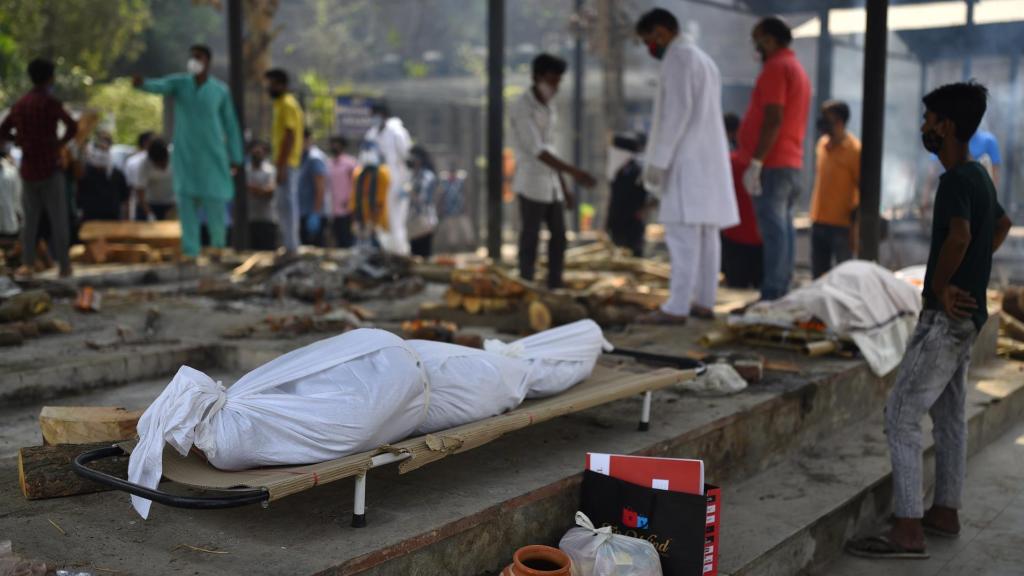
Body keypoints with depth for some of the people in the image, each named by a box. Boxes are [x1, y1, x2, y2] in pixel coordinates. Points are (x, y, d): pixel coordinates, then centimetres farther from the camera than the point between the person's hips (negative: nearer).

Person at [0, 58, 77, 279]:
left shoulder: (19, 104, 8)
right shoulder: (50, 103, -9)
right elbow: (72, 127, -19)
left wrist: (22, 139, 13)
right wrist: (60, 143, -2)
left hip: (28, 169, 5)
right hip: (50, 169, -5)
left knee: (30, 219, 11)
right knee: (58, 218, 1)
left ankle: (27, 264, 7)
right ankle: (64, 265, 3)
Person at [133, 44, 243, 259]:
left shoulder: (221, 91, 0)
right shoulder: (179, 83, 1)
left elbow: (231, 125, 4)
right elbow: (160, 85, -20)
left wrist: (236, 157, 2)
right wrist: (142, 84, -43)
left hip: (212, 155, -1)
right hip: (185, 154, 1)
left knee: (215, 201, -1)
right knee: (187, 202, -1)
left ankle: (218, 244, 23)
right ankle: (190, 250, 5)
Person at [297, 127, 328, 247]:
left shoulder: (315, 158, -11)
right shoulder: (303, 158, 19)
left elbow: (321, 188, -18)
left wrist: (315, 214, -22)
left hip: (312, 215, -10)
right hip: (303, 214, 10)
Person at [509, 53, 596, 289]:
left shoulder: (548, 107, 15)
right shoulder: (521, 108, -11)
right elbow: (536, 151, -20)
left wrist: (564, 188, 17)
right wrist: (573, 171, -27)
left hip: (551, 183, 8)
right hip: (531, 183, -8)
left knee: (559, 236, 7)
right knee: (530, 239, -4)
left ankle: (555, 287, 14)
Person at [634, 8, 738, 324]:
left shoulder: (678, 58, -8)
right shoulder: (705, 60, 23)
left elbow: (677, 112, -17)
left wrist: (658, 160, -17)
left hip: (688, 161, -10)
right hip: (710, 160, 10)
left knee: (682, 236, -12)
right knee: (706, 235, 8)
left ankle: (676, 308, -13)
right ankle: (704, 301, 11)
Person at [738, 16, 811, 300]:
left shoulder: (776, 67, -10)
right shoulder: (797, 68, 22)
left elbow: (773, 120, -20)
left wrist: (755, 163, -21)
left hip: (773, 164, -10)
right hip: (792, 163, 10)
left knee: (773, 227, -11)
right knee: (783, 226, 9)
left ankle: (772, 295, -13)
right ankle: (781, 292, 11)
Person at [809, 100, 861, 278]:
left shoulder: (853, 149, -11)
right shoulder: (822, 144, 9)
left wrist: (855, 223, -15)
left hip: (841, 225, -7)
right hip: (818, 222, 7)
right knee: (818, 275, 12)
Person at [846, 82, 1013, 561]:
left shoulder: (956, 180, -18)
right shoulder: (978, 176, 13)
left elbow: (959, 236, -37)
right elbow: (1002, 225, 31)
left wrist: (939, 286, -22)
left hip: (947, 316, -10)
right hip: (966, 314, 10)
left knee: (901, 416, -10)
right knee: (949, 414, 17)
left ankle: (908, 531, -9)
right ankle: (945, 511, 28)